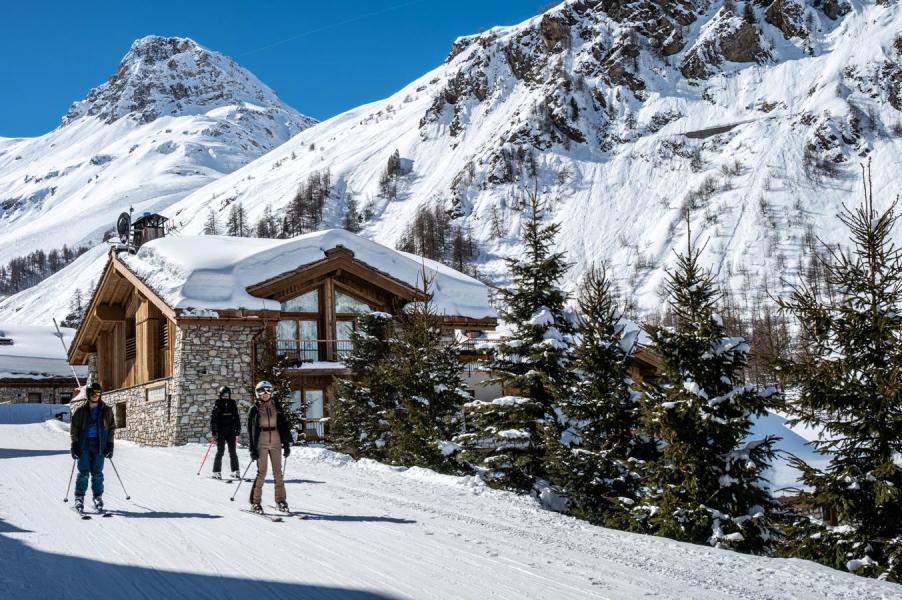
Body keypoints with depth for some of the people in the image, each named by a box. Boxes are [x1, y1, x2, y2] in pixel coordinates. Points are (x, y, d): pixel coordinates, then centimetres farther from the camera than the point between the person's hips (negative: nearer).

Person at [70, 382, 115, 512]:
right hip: (84, 444, -1)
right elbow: (73, 427, 6)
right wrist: (75, 444, -2)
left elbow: (112, 427, 10)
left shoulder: (106, 410, 6)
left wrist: (110, 445, 4)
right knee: (83, 472, -3)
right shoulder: (81, 410, 4)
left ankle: (98, 497, 10)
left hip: (99, 444, 1)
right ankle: (79, 497, 4)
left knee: (97, 473, 2)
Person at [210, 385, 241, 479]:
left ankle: (235, 471, 9)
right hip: (220, 432, -3)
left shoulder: (232, 404, 9)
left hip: (231, 432, 3)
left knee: (233, 452, 4)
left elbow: (236, 417, 15)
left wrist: (237, 428, 9)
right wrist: (214, 431, -9)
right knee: (220, 451, -3)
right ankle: (216, 472, 3)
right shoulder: (217, 405, -1)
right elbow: (213, 418, -3)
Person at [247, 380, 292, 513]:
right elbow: (251, 430, 0)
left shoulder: (276, 408, 8)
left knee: (278, 472, 3)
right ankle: (255, 501, 0)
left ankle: (281, 500, 10)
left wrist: (286, 444, 4)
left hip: (275, 443, 3)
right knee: (261, 472, -6)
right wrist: (252, 449, -7)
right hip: (261, 444, -3)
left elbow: (284, 426, 9)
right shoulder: (254, 410, 1)